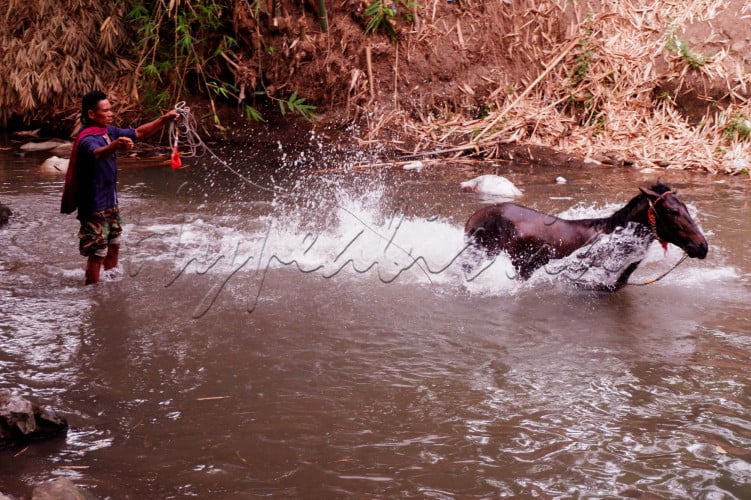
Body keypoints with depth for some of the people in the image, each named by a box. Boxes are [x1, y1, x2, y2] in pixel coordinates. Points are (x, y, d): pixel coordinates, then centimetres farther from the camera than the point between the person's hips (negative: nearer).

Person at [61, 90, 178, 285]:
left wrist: (163, 120, -1)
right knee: (97, 253, -4)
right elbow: (97, 153, -46)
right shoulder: (87, 139, -23)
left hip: (110, 202, 9)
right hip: (94, 205, -9)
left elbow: (139, 133, 13)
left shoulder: (109, 131, 5)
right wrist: (115, 146, -67)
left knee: (113, 246, 21)